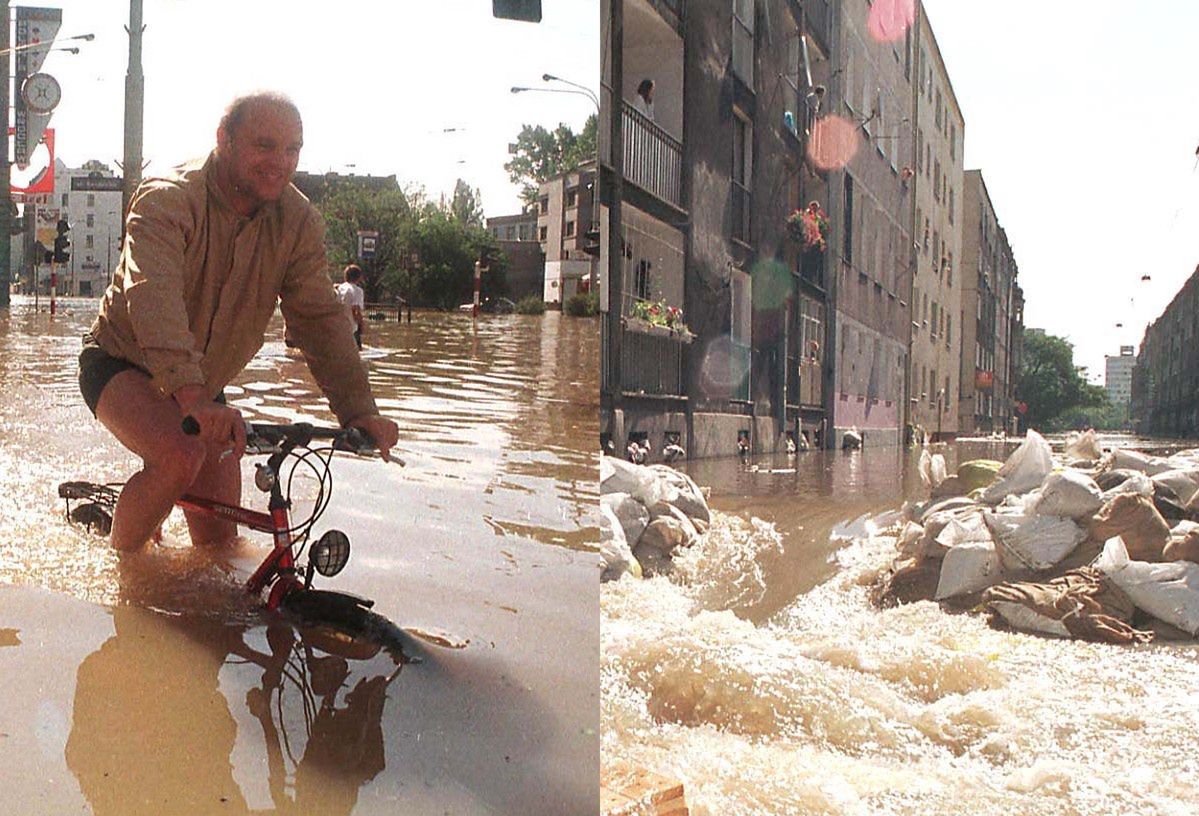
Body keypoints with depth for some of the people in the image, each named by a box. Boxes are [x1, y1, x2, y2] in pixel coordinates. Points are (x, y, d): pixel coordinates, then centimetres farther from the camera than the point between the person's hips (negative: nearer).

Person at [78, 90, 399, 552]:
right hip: (123, 363, -5)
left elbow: (320, 318, -16)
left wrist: (358, 410, -31)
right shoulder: (168, 200, -25)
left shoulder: (299, 222, -9)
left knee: (219, 537, 3)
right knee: (180, 457, -34)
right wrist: (190, 395, -59)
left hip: (202, 387, 5)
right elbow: (153, 294, -43)